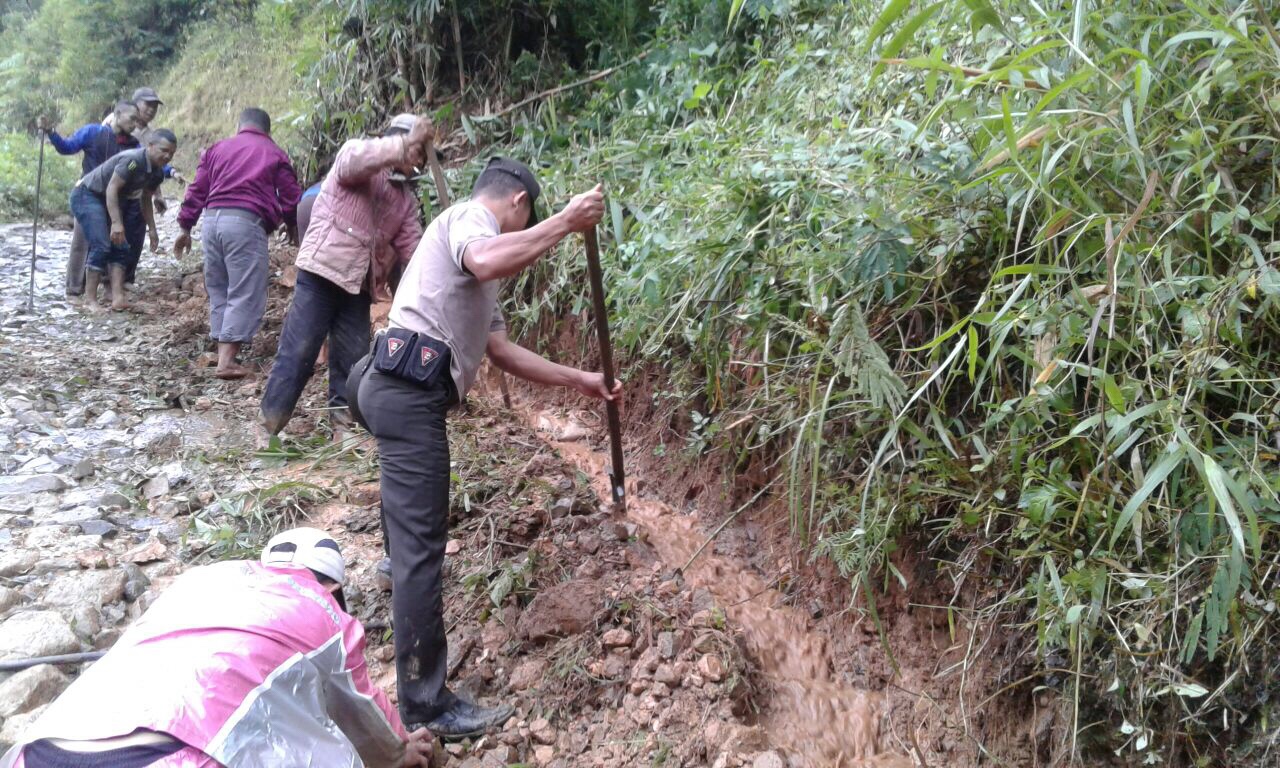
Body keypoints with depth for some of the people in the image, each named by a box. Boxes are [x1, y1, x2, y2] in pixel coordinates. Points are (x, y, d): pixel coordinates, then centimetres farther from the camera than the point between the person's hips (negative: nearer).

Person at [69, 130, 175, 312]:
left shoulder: (157, 173, -2)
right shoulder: (133, 160, -29)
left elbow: (145, 200, 12)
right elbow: (112, 188, -32)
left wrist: (152, 230, 8)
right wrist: (116, 222, -38)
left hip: (110, 201, 9)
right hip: (87, 195, -9)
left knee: (121, 247, 0)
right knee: (101, 246, -19)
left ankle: (118, 297, -5)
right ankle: (90, 300, -14)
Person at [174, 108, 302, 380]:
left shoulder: (217, 148, 21)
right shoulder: (275, 154, 12)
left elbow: (196, 191, 18)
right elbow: (290, 199, 8)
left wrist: (185, 227, 22)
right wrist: (294, 228, 23)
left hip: (212, 219, 5)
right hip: (246, 223, -5)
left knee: (218, 289, 16)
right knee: (245, 293, -4)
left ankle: (223, 351, 16)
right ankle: (227, 361, -11)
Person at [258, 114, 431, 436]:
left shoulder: (406, 197, 15)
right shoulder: (353, 153, -2)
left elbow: (412, 246, 9)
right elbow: (361, 156, -28)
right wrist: (406, 143, -30)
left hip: (360, 284, 7)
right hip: (322, 271, -6)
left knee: (353, 358, 6)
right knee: (298, 351, -6)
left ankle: (342, 425, 17)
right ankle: (269, 425, 1)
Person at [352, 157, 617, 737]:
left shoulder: (476, 260, 30)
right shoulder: (470, 216, 1)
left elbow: (501, 350, 27)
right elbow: (487, 262, -26)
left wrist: (578, 380, 26)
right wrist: (566, 223, -18)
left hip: (397, 389, 10)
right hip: (408, 391, -10)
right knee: (422, 545, -9)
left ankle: (401, 558, 63)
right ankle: (426, 703, -6)